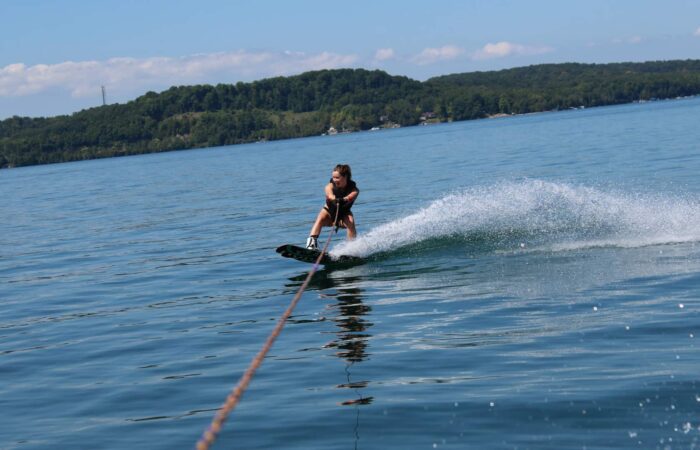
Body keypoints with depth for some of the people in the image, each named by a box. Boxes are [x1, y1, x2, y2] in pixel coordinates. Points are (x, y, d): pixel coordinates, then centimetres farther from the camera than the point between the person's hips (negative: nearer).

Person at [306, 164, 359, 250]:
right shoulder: (330, 186, -21)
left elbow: (350, 197, -46)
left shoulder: (353, 189, -21)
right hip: (329, 211, 0)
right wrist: (334, 199, -70)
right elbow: (330, 195, -45)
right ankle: (311, 241, -47)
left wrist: (343, 200, -70)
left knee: (350, 222, -33)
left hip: (344, 214, 0)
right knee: (320, 219, -33)